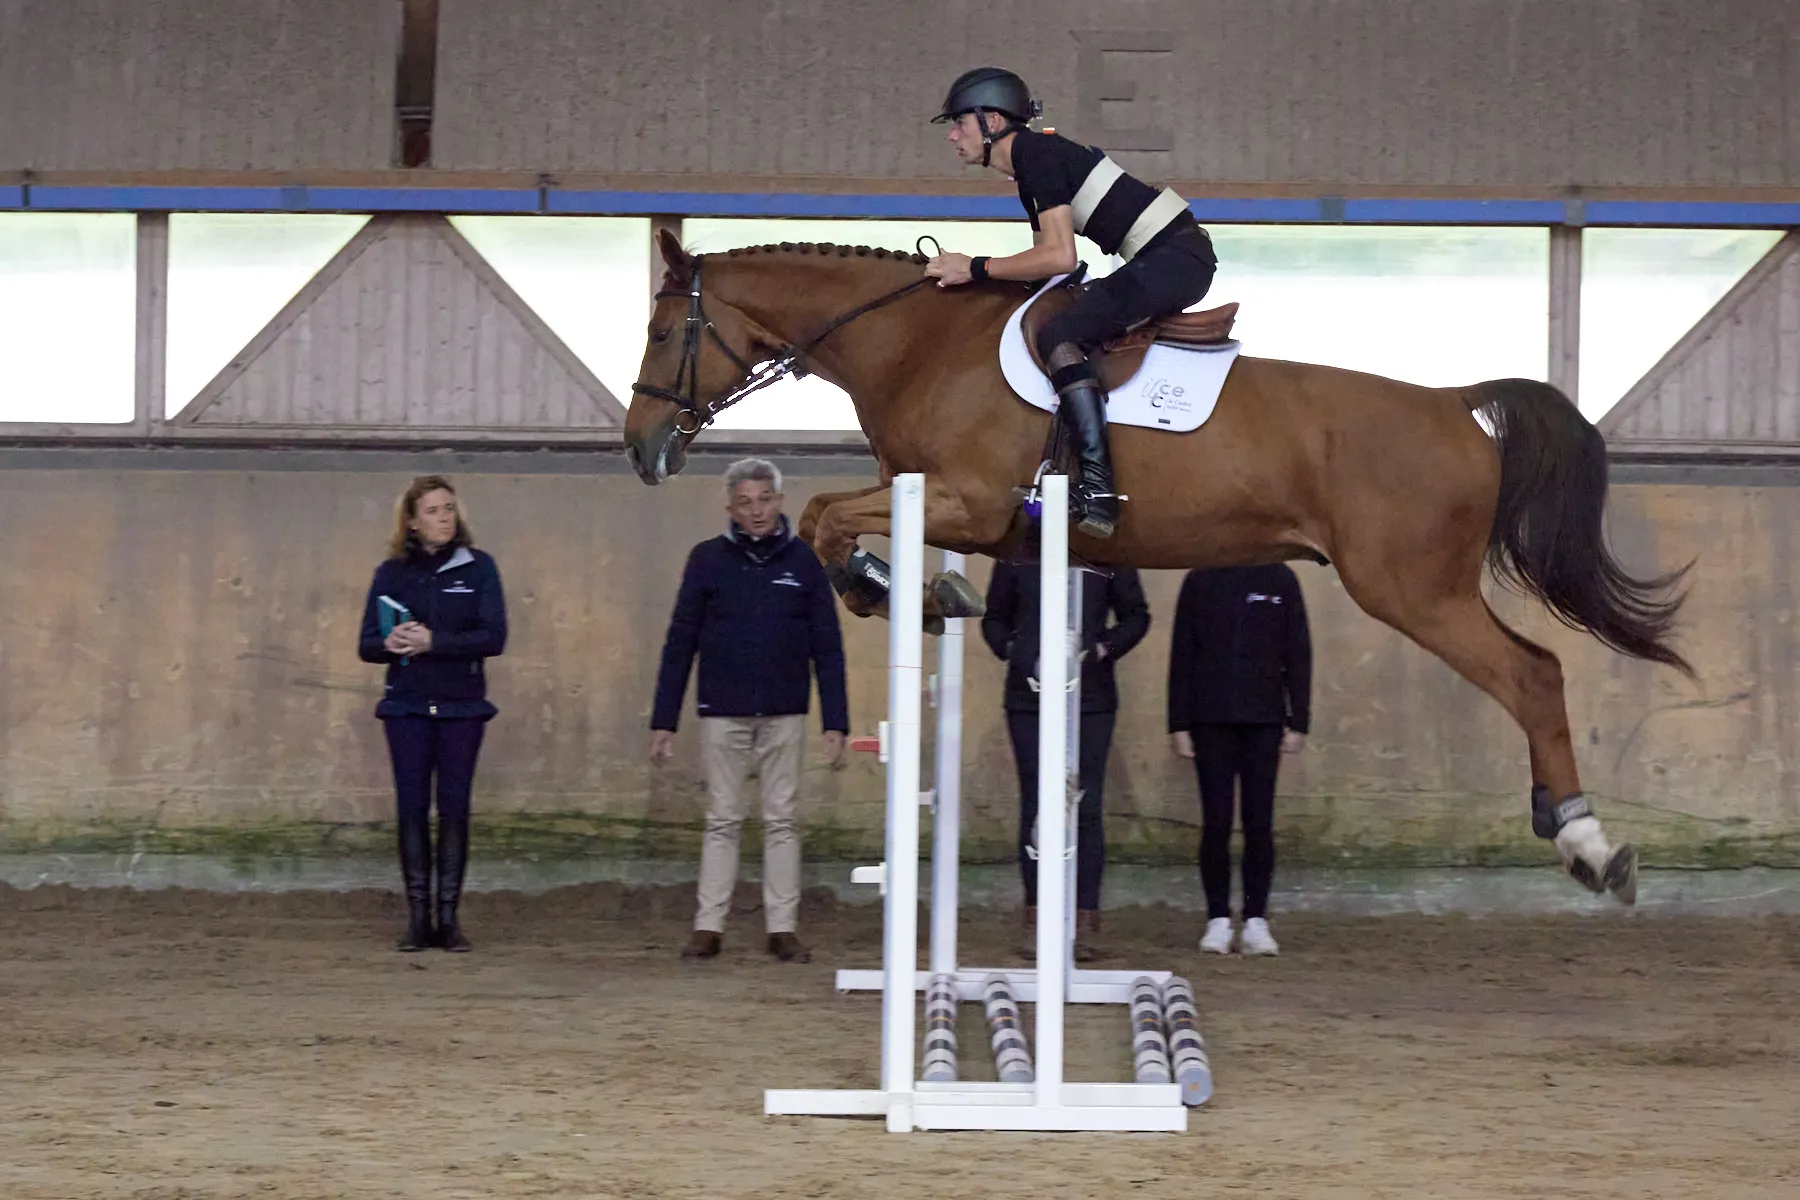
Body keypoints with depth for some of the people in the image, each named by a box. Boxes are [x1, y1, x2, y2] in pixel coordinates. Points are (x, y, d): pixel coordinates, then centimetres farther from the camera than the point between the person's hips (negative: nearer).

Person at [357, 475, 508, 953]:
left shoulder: (478, 567, 3)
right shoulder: (392, 573, 7)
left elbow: (494, 637, -7)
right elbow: (367, 644, 6)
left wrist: (434, 642, -17)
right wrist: (390, 644, -17)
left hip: (461, 704, -1)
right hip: (407, 706, 1)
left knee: (454, 809, -2)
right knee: (412, 808, -2)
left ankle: (449, 917, 3)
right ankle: (417, 917, 2)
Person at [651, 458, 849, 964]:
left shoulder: (802, 562, 4)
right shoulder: (709, 560, 2)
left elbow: (827, 649, 5)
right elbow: (679, 643, 5)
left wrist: (836, 723, -1)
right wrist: (662, 722, 0)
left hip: (784, 716, 0)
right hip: (722, 714, 0)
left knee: (782, 822, 2)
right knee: (722, 822, 2)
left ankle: (783, 928, 6)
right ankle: (708, 928, 4)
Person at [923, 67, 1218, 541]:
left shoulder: (1037, 155, -10)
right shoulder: (1030, 168, 20)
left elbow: (1059, 257, -18)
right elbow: (1047, 264, 22)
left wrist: (975, 269, -13)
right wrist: (965, 277, 14)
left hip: (1177, 256, -11)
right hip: (1169, 260, 11)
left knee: (1059, 336, -20)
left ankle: (1099, 486, -29)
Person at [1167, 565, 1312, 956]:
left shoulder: (1280, 581, 5)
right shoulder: (1199, 582, 5)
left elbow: (1298, 653, 5)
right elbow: (1182, 655, 6)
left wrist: (1298, 723, 0)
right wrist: (1178, 724, 0)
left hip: (1263, 721, 0)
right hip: (1211, 721, 0)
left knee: (1259, 824, -1)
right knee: (1216, 822, -2)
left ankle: (1256, 922, 3)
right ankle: (1218, 921, 4)